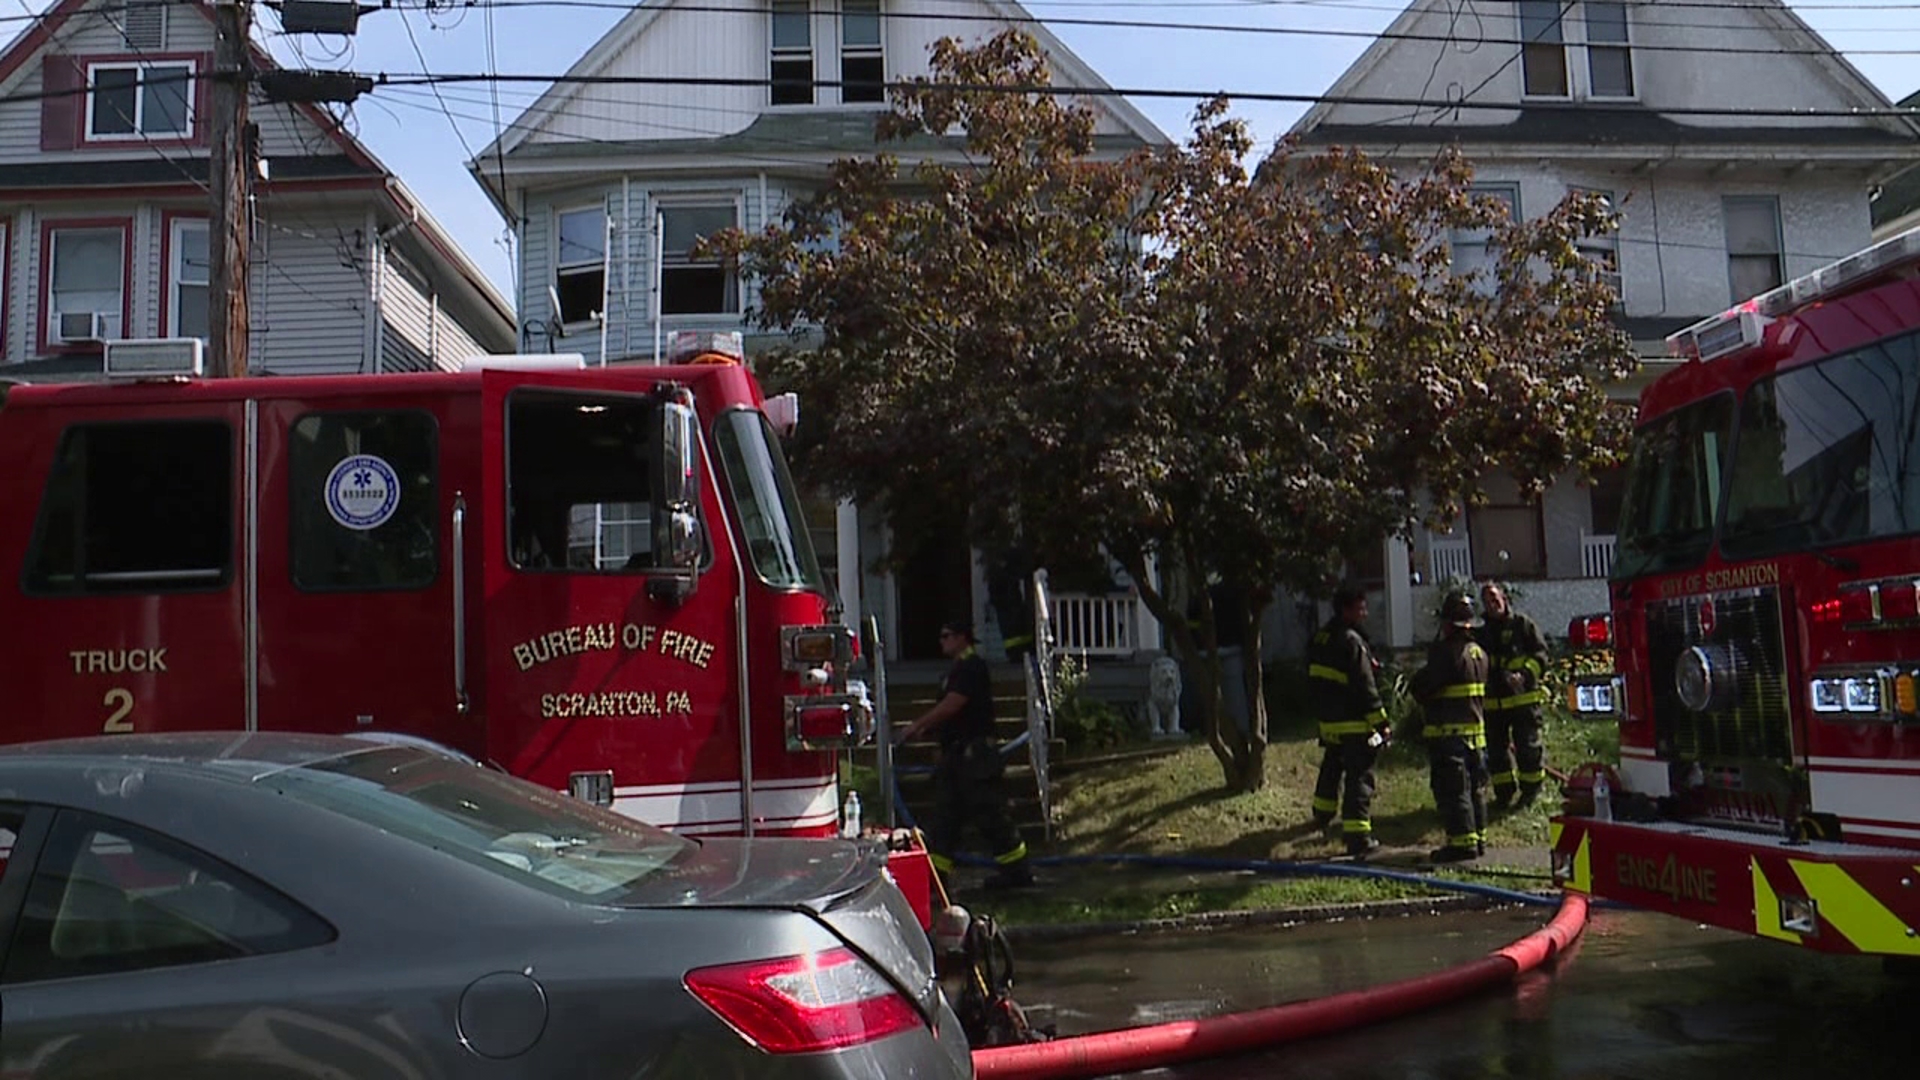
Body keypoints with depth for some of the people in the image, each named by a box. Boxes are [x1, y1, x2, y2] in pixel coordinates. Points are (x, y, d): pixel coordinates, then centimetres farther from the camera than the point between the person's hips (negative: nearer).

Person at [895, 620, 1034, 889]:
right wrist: (923, 729, 12)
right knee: (945, 815, 7)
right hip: (956, 752, 10)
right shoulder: (959, 668, 19)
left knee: (988, 813, -3)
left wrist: (917, 725, -15)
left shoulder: (972, 667, -14)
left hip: (974, 753, -10)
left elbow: (951, 705, -21)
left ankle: (1018, 870, 7)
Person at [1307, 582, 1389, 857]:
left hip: (1327, 719, 9)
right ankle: (1358, 834, -10)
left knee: (1331, 767, 28)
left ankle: (1322, 814, 45)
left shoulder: (1319, 639, 8)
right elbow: (1365, 687, -20)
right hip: (1353, 723, -8)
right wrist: (1380, 720, -15)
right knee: (1360, 776, -6)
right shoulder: (1352, 641, -18)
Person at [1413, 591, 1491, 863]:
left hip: (1447, 731, -8)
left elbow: (1422, 688, -17)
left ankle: (1462, 841, -6)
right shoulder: (1479, 652, 9)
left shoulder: (1445, 652, -17)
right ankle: (1478, 838, 22)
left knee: (1451, 789, -5)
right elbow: (1480, 689, 16)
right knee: (1475, 787, 15)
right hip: (1475, 726, 8)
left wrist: (1418, 678, 5)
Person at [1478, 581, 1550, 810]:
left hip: (1523, 697, -4)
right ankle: (1504, 792, 20)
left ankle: (1530, 791, 13)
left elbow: (1540, 654, -6)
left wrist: (1525, 674, -21)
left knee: (1528, 745, 1)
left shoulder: (1522, 624, -2)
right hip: (1492, 701, 4)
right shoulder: (1481, 631, 10)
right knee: (1496, 747, 9)